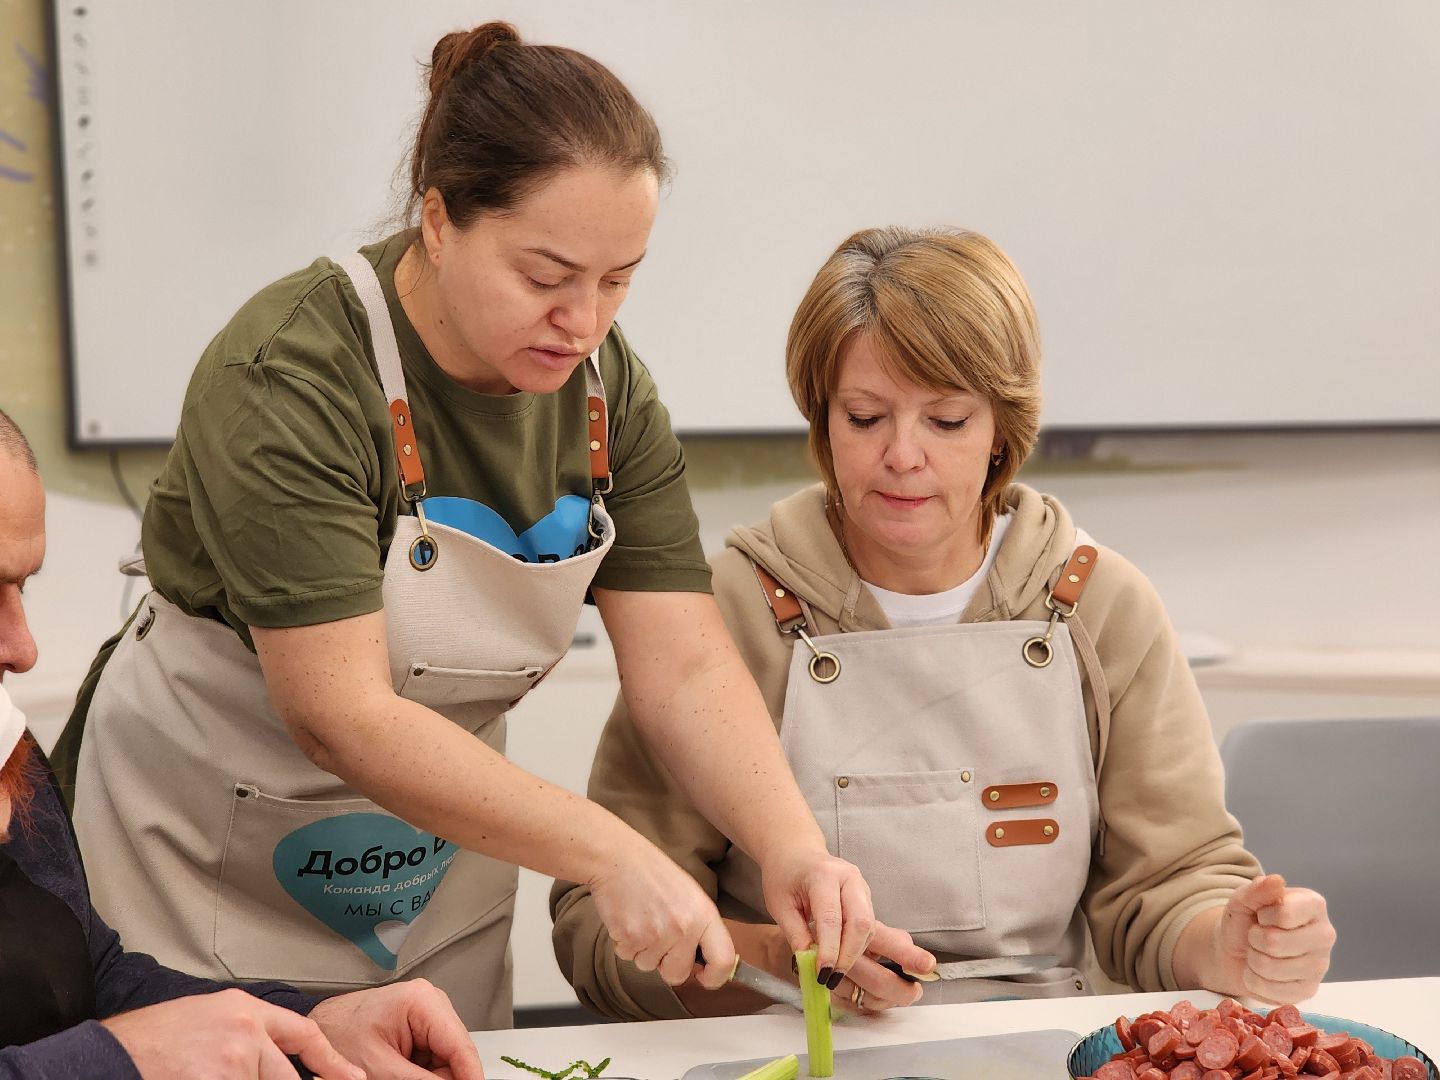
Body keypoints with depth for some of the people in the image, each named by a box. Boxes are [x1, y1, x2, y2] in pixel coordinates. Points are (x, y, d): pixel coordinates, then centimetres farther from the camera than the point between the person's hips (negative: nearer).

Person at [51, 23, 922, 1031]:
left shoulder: (607, 389, -7)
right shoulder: (286, 378, -26)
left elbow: (686, 667, -12)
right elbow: (341, 717, -31)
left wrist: (793, 849, -29)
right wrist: (610, 853, -36)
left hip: (442, 849, 5)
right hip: (209, 854, -5)